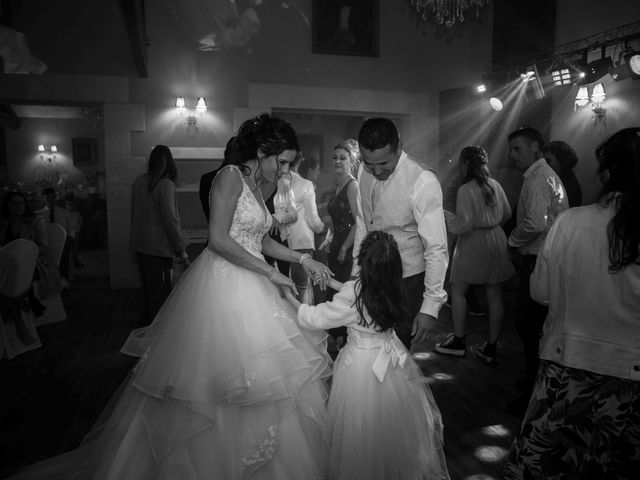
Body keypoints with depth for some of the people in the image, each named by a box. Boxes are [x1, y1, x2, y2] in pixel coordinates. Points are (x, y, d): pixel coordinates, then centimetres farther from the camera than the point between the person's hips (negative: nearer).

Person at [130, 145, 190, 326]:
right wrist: (181, 249, -12)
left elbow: (134, 214, 15)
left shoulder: (138, 182, 5)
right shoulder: (166, 185, -16)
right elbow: (170, 219, -18)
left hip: (139, 245, 7)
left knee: (148, 289, 20)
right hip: (159, 248, -7)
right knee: (160, 293, 3)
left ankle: (147, 322, 34)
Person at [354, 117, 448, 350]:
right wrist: (357, 268, 11)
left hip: (408, 279, -5)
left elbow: (436, 249, -21)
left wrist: (430, 307, -21)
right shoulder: (364, 171, -2)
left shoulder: (423, 181, -22)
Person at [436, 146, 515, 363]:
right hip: (497, 240, 6)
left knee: (458, 291, 9)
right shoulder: (495, 185, 4)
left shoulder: (466, 190, -15)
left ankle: (458, 341, 14)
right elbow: (507, 214, 14)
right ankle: (491, 347, 16)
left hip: (474, 244, -6)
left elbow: (466, 225, -19)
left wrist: (445, 215, -5)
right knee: (494, 295, 8)